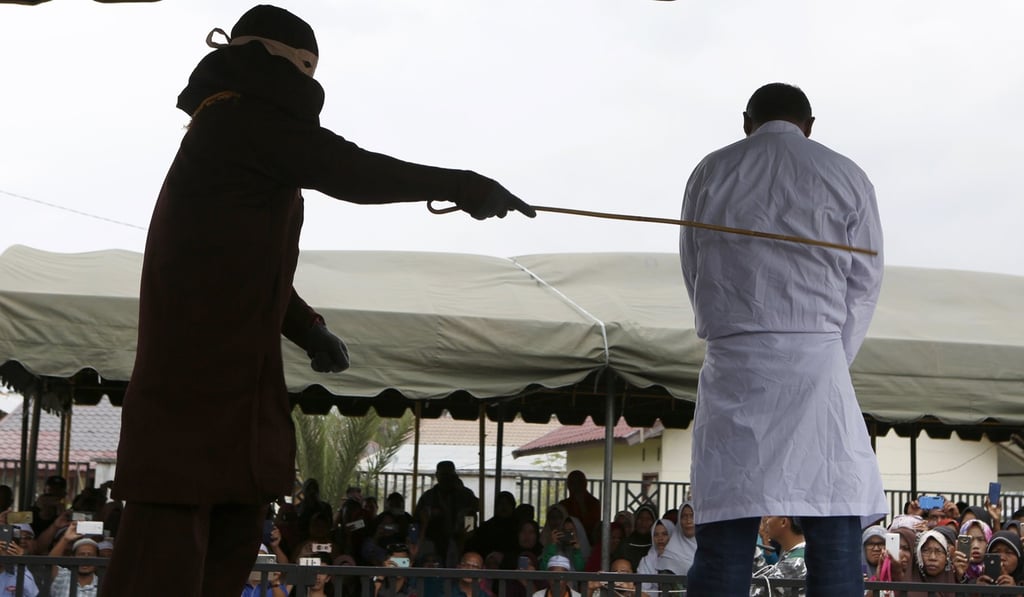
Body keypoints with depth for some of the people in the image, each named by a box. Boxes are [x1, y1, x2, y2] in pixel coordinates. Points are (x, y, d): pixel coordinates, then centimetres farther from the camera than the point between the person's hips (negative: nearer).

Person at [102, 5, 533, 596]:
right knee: (176, 520, -13)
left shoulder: (232, 126, 21)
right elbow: (352, 171, -14)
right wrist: (466, 186, -8)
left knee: (234, 521, 10)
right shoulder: (249, 119, -10)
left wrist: (304, 325, 11)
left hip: (226, 355, 10)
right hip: (202, 364, -10)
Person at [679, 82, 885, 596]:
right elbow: (865, 283, 6)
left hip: (733, 362, 2)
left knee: (723, 541, 0)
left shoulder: (709, 173, 9)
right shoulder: (846, 177, 5)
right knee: (836, 536, -2)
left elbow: (694, 274, 13)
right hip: (816, 360, -1)